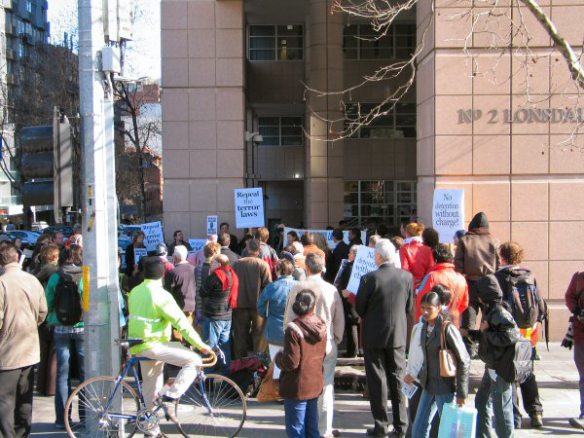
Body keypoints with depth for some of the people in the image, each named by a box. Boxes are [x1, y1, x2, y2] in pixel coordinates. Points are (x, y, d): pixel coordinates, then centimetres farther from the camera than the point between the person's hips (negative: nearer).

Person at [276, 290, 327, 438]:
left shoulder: (293, 329, -20)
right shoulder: (321, 326, 0)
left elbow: (291, 362, -20)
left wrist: (278, 357, -2)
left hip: (297, 387, -6)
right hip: (315, 384, 6)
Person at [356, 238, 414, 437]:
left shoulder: (369, 278, -17)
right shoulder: (407, 277, -5)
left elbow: (359, 308, -7)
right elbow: (409, 308, 3)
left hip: (374, 335, -3)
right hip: (398, 335, 3)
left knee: (377, 380, 7)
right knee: (397, 379, 12)